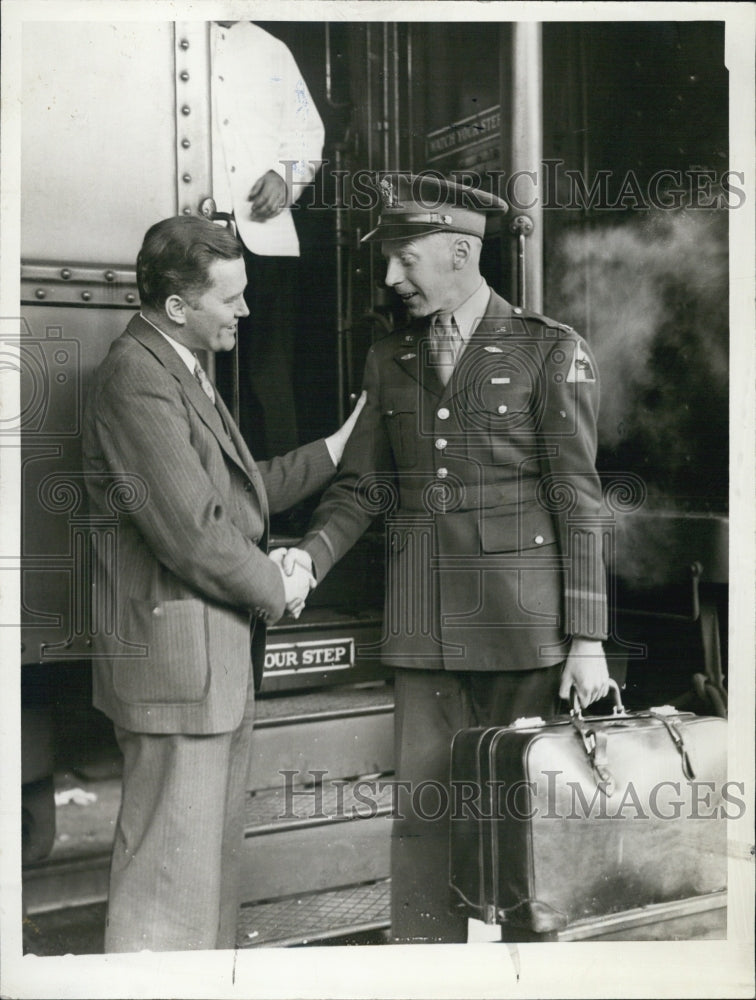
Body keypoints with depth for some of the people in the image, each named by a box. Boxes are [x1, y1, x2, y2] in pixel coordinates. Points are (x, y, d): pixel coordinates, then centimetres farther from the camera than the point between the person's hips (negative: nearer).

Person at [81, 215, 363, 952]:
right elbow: (190, 530, -23)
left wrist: (330, 453, 17)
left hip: (218, 654, 11)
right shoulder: (137, 377, -18)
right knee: (172, 868, -1)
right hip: (176, 654, -11)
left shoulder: (181, 369, 16)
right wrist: (274, 589, -9)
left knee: (211, 855, 19)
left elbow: (238, 491, 21)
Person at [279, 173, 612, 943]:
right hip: (422, 618, 4)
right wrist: (309, 556, -8)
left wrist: (586, 639, -7)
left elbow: (577, 499, -4)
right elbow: (361, 485, 11)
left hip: (521, 618, -3)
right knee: (421, 809, 7)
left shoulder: (551, 352, -1)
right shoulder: (389, 361, 13)